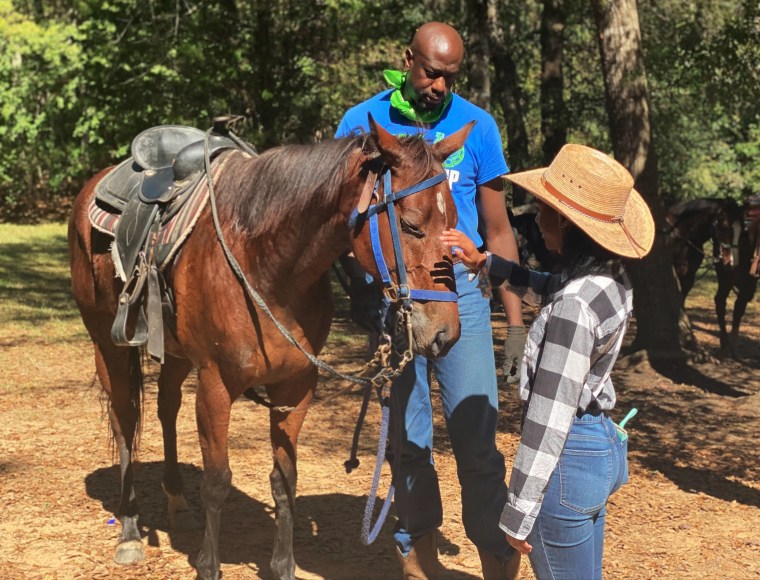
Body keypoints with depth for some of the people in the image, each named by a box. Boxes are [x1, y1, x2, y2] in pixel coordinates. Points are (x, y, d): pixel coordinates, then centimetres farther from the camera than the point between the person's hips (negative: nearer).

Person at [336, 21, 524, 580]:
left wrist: (516, 321, 1)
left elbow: (498, 229, 4)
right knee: (408, 438, 9)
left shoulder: (477, 126, 1)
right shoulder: (362, 123, 0)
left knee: (476, 435, -6)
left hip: (461, 290, -1)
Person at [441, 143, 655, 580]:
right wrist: (486, 262, 22)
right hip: (601, 444, 9)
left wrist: (518, 514, -19)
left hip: (569, 457, -9)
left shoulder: (573, 307, -26)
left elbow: (549, 419, -24)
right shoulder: (611, 278, 1)